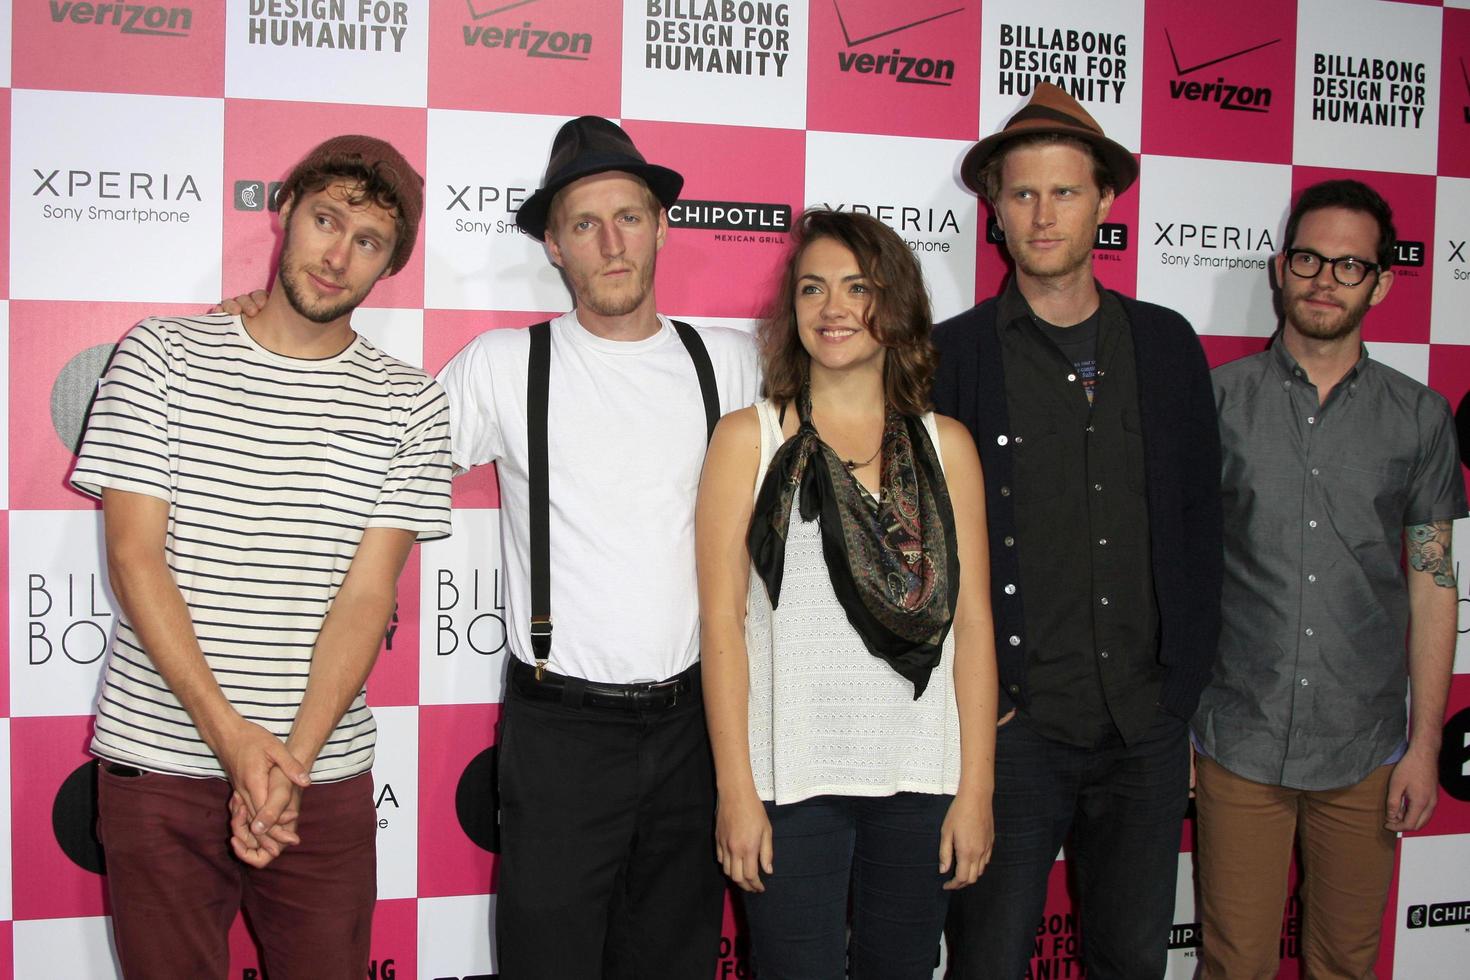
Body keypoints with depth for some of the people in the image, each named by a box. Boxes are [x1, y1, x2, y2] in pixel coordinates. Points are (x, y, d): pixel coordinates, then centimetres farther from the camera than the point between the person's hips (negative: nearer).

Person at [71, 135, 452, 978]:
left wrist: (292, 757, -16)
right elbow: (134, 557, -5)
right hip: (159, 762, 0)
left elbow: (367, 594, -4)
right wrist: (229, 730, -15)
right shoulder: (161, 356, 1)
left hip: (324, 774, 1)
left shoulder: (410, 404, 2)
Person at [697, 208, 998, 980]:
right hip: (792, 778, -2)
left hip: (921, 778, 2)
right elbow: (722, 624, -2)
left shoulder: (945, 444, 7)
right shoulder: (749, 438, 2)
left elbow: (973, 623, 5)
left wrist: (975, 787, 1)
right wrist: (735, 790, -7)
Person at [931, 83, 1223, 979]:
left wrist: (1186, 684, 7)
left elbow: (1199, 519, 10)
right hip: (1014, 727, -3)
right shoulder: (952, 356, -4)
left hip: (1148, 728, 3)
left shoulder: (1167, 344, 7)